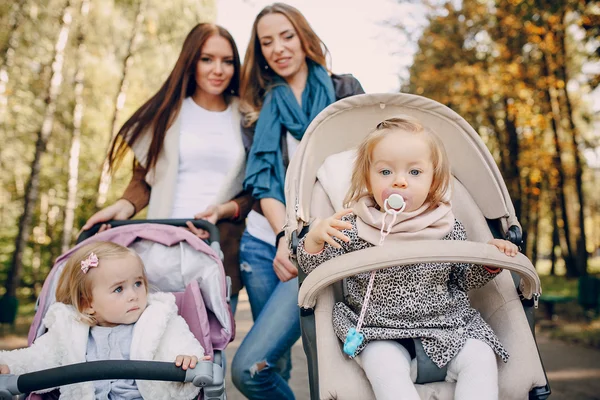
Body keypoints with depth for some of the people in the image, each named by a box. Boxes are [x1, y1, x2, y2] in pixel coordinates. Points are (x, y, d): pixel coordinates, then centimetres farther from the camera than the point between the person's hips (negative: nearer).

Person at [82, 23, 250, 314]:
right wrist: (124, 207, -10)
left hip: (223, 253, 1)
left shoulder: (246, 119, 9)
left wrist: (224, 210, -11)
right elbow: (144, 177, 10)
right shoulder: (167, 113, 8)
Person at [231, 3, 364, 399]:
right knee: (274, 362, 7)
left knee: (248, 366, -14)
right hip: (264, 242, 4)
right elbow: (262, 181, 3)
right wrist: (286, 236, -16)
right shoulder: (261, 107, 14)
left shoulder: (344, 90, 7)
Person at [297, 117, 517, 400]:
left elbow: (464, 280, 16)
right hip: (381, 334, -2)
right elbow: (316, 270, 0)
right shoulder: (353, 228, -3)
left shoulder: (447, 227, 3)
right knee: (384, 363, -30)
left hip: (446, 326, 3)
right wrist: (315, 238, -20)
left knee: (480, 357, -19)